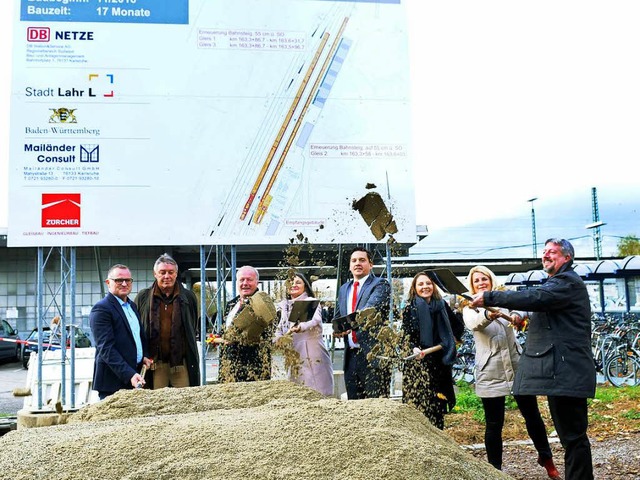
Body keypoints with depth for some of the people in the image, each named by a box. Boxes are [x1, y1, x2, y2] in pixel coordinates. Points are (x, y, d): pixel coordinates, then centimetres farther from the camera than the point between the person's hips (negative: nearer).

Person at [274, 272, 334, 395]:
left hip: (313, 355, -4)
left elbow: (315, 319, -19)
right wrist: (278, 339, -8)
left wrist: (299, 327, -39)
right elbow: (279, 328, 15)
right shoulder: (284, 306, 15)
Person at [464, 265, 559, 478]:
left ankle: (546, 458, 30)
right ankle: (495, 470, 15)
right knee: (494, 425, 3)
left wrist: (518, 315, -36)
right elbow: (474, 324, -22)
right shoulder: (470, 308, 1)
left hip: (517, 366, 2)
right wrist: (488, 315, -45)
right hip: (490, 372, -2)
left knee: (533, 415, 10)